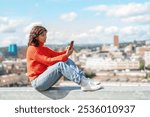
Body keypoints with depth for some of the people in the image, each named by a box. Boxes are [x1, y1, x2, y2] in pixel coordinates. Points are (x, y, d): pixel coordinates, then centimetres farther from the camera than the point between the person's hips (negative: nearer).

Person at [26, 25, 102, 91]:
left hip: (45, 77, 8)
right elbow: (48, 61, -20)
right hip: (37, 82, -8)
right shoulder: (32, 49, -11)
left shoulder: (43, 49, 18)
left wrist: (66, 52, -13)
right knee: (60, 65, -29)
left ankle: (85, 80, -24)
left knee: (68, 61, -11)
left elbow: (56, 54, 7)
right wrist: (65, 55, -24)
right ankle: (84, 84, -35)